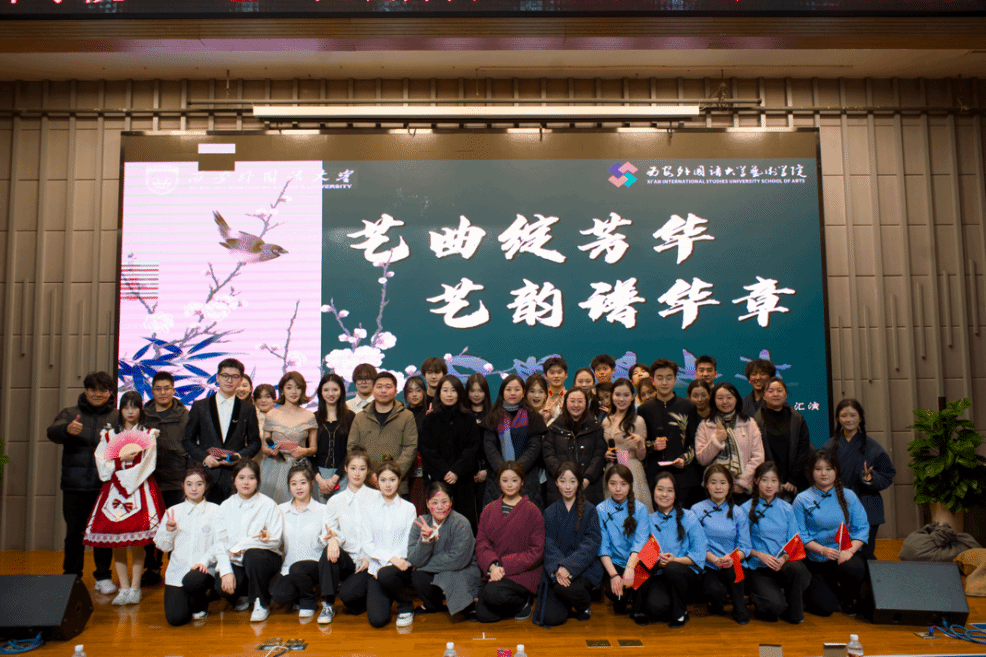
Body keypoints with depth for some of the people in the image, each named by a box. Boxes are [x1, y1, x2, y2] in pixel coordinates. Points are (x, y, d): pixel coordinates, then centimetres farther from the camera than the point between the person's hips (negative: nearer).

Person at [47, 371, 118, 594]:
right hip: (75, 485, 1)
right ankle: (71, 577, 24)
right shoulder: (70, 414, 8)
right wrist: (67, 429, -32)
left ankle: (103, 577, 18)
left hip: (105, 485, -1)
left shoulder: (117, 417, 6)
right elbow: (52, 433, -10)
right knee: (74, 532, 9)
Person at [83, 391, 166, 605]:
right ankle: (124, 588, 5)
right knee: (117, 543, -2)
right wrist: (121, 458, -9)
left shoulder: (148, 435, 8)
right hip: (114, 490, 2)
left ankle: (135, 587, 2)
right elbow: (102, 465, 5)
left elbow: (148, 466, -2)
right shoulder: (108, 435, 14)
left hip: (140, 490, -2)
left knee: (138, 542, -5)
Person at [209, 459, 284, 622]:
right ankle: (242, 595, 12)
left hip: (265, 558, -2)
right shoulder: (226, 507, 6)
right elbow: (219, 542, 0)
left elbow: (275, 541, -13)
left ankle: (262, 604, -11)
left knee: (253, 554, -36)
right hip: (235, 562, 3)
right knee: (221, 586, -27)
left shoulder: (268, 505, -5)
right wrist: (226, 571, -15)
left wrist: (240, 546, -18)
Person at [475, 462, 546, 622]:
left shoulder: (532, 511, -3)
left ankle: (524, 602, 2)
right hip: (494, 571, 4)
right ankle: (515, 601, 17)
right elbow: (481, 543, 4)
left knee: (492, 594, -30)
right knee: (482, 615, -13)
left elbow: (536, 551, -6)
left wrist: (505, 567, -14)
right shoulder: (489, 510, 9)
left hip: (523, 573, -4)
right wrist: (492, 566, -16)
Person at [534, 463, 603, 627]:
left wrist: (569, 567, -21)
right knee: (550, 618, -18)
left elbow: (592, 544, -7)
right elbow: (549, 546, 0)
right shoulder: (550, 513, 10)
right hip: (556, 570, 2)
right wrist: (557, 570, -20)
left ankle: (584, 606, 2)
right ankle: (570, 606, 18)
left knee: (565, 588, -34)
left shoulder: (589, 511, 2)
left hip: (584, 568, -2)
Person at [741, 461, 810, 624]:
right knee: (775, 607, -28)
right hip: (759, 568, -3)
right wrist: (760, 555, -19)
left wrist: (784, 558, -12)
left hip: (784, 564, 3)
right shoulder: (746, 510, 1)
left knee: (797, 568, -34)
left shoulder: (787, 509, 11)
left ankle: (794, 612, -6)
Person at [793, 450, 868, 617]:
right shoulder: (802, 500, -1)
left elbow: (862, 527, 0)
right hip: (816, 560, -1)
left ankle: (849, 600, 1)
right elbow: (800, 535, -5)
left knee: (854, 569, -34)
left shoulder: (848, 496, 5)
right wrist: (823, 550, -20)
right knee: (825, 608, -15)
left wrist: (850, 550, -17)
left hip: (846, 555, 1)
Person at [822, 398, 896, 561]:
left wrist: (871, 478, -18)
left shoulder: (872, 447, 1)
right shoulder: (830, 447, 8)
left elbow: (887, 477, 0)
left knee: (865, 556, -2)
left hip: (865, 511, -2)